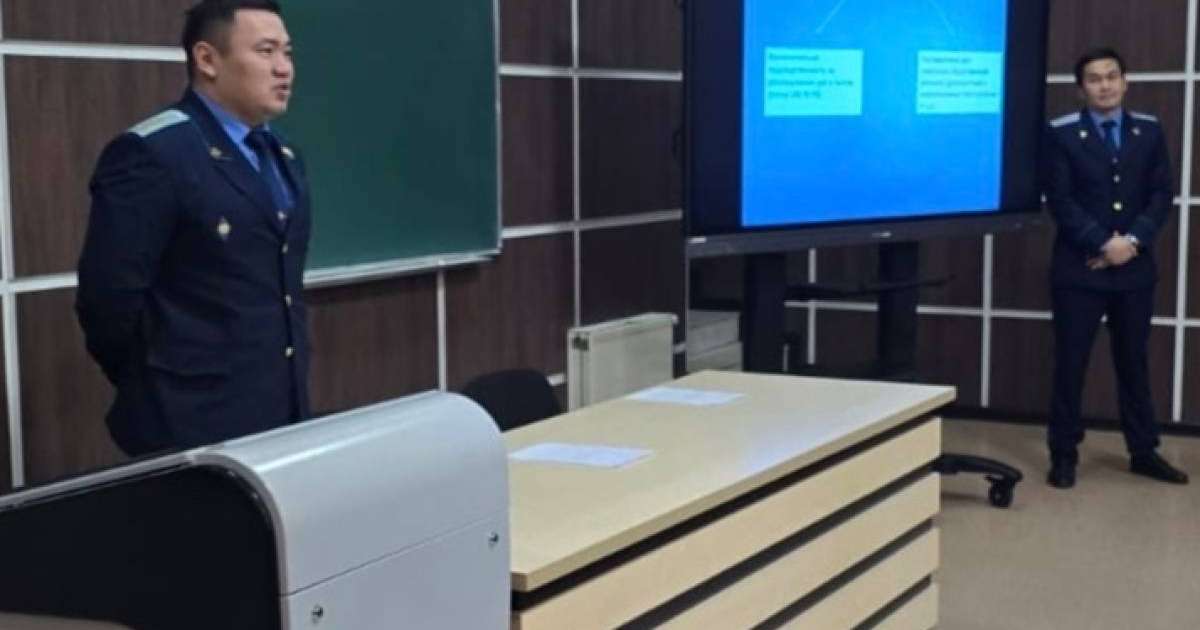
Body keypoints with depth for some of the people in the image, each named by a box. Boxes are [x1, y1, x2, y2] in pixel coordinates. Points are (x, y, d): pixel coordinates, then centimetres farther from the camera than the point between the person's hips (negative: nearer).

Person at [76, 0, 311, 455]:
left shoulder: (284, 157, 14)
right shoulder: (152, 154, -13)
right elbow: (109, 296, -15)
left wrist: (292, 389, 16)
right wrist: (158, 393, -3)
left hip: (284, 412, 8)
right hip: (195, 425, -8)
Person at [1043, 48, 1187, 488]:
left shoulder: (1149, 130, 7)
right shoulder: (1062, 133, -3)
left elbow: (1161, 195, 3)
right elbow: (1060, 200, -9)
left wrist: (1132, 240, -12)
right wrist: (1102, 244, -18)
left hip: (1135, 267, 3)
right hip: (1079, 267, -3)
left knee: (1134, 361, 11)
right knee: (1070, 363, 2)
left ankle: (1144, 452, 21)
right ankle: (1064, 454, 11)